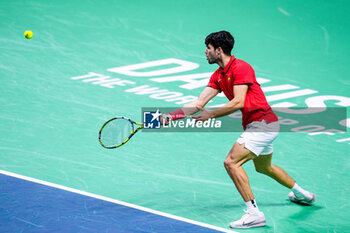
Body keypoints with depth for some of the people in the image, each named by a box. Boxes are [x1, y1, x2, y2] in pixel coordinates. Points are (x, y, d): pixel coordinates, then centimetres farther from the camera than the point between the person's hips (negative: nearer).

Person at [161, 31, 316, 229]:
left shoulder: (240, 67, -17)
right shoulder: (218, 75, 10)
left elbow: (238, 102, -26)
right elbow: (198, 103, 5)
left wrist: (210, 115, -21)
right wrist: (170, 116, -5)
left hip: (262, 122, -11)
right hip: (258, 125, 11)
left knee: (232, 162, -20)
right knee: (264, 167, 29)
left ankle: (254, 213, -18)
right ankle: (302, 193, 50)